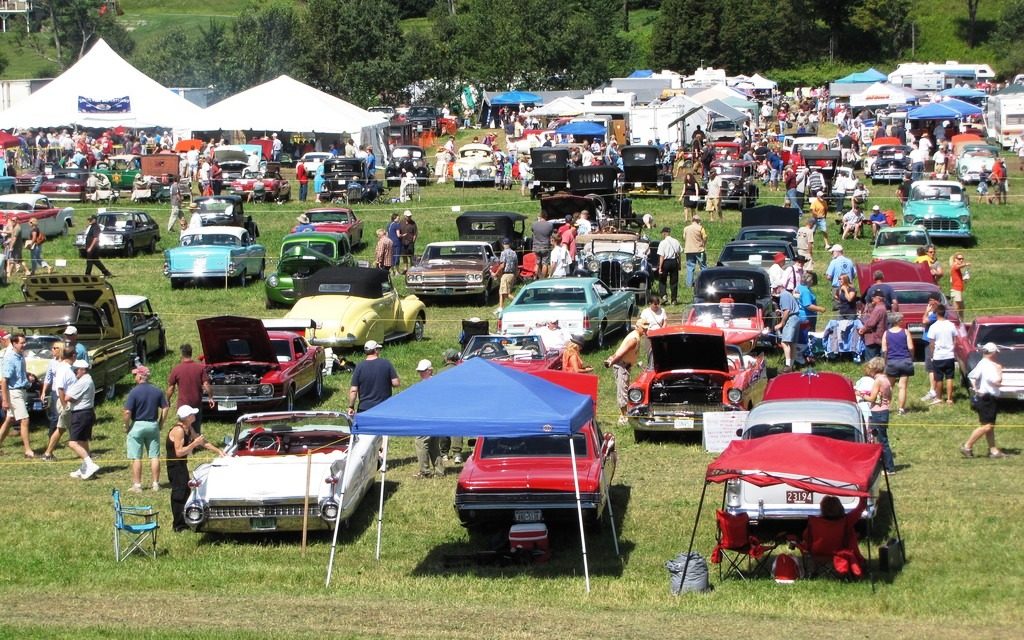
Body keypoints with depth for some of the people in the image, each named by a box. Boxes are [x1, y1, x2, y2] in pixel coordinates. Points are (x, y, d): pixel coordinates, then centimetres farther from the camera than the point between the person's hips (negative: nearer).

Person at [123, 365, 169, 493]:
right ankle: (155, 484, 12)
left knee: (136, 458, 2)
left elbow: (127, 412, -16)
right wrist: (160, 424, 13)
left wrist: (126, 427, -4)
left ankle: (137, 485, 2)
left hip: (137, 425, -4)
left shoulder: (134, 392, -12)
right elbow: (165, 408, 4)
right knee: (154, 457, 9)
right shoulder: (157, 391, 2)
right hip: (153, 425, 4)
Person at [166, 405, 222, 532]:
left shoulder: (188, 429, 7)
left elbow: (202, 441, 15)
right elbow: (179, 452, -26)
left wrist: (218, 451, 8)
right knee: (179, 494, -6)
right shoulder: (178, 430, -23)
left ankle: (183, 521, 29)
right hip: (175, 466, -10)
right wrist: (195, 443, -26)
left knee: (185, 492, 17)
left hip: (181, 465, 10)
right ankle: (179, 526, 0)